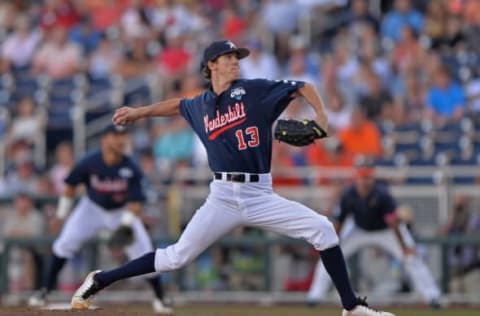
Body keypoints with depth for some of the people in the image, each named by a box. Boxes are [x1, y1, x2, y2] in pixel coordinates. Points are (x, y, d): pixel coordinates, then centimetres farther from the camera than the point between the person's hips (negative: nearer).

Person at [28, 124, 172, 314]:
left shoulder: (131, 169, -24)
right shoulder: (89, 163, -23)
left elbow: (135, 203, -18)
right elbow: (70, 186, -6)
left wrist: (125, 226, -32)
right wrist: (61, 215, -2)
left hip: (122, 212, 0)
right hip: (93, 208, 0)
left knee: (143, 252, -12)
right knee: (65, 243, -17)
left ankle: (159, 299, 4)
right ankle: (45, 292, -7)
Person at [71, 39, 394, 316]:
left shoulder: (253, 90, 2)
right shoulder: (200, 105, 11)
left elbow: (304, 87, 3)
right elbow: (178, 105, 35)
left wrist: (321, 118, -13)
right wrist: (139, 112, 38)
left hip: (261, 196, 0)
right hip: (223, 198, 0)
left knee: (321, 228, -16)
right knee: (177, 257, -7)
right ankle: (100, 280, 8)